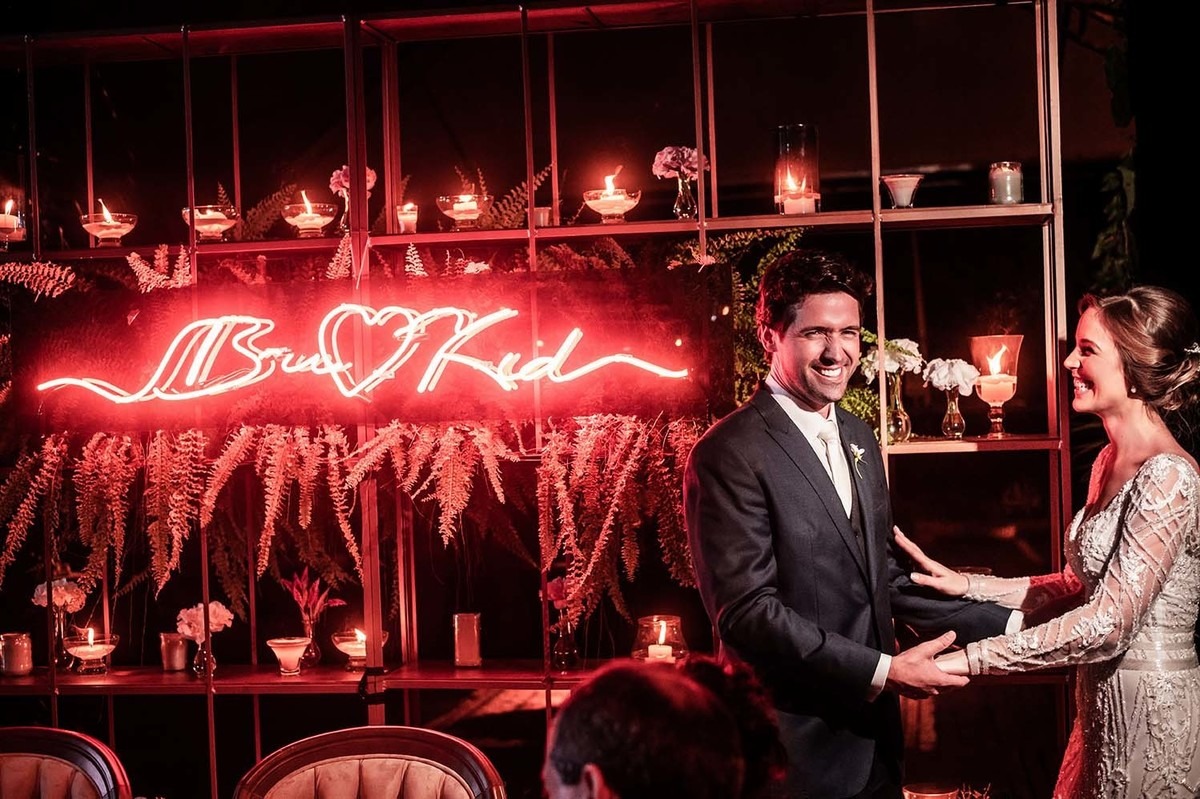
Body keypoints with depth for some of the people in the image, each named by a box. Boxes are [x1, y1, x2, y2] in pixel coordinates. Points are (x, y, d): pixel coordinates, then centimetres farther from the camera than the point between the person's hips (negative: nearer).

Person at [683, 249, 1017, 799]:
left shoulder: (858, 438, 10)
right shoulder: (729, 454, -16)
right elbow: (746, 611, -20)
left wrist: (1007, 626, 6)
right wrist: (882, 671, -21)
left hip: (873, 733, 7)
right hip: (794, 748, -7)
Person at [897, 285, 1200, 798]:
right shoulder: (1110, 461, 8)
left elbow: (1109, 623, -25)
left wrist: (967, 660, -26)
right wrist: (969, 586, 3)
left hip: (1153, 708, -8)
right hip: (1105, 702, 8)